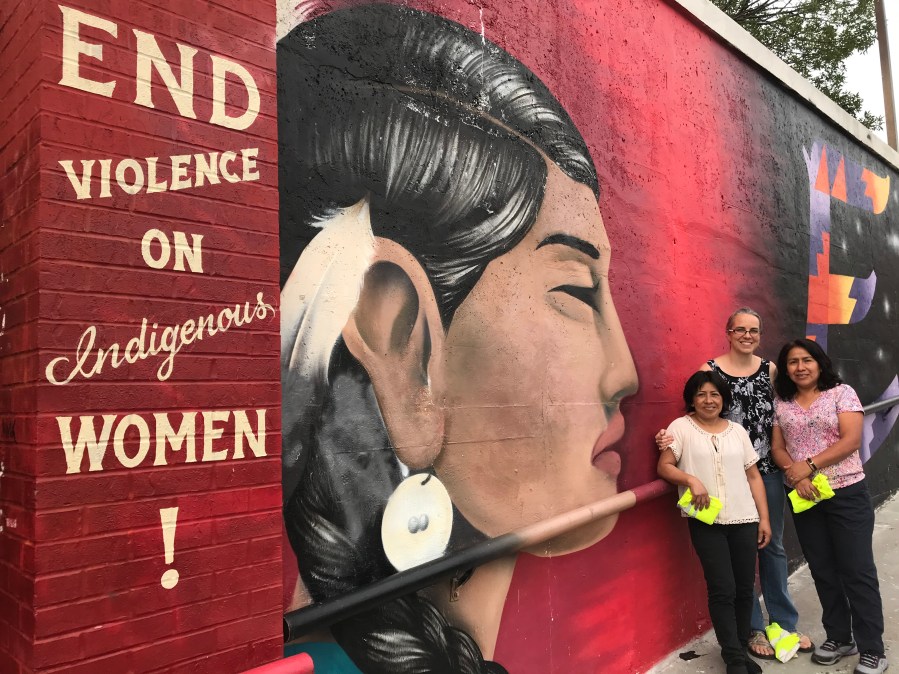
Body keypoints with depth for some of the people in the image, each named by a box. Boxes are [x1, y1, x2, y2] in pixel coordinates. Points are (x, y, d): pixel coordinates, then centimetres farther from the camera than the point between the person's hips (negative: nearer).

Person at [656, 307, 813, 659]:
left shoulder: (769, 368, 6)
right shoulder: (710, 370, -6)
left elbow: (777, 415, 14)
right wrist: (671, 437, -24)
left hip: (767, 470, 4)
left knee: (773, 545, 15)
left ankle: (785, 622, 32)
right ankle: (752, 628, 24)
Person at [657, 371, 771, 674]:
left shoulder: (737, 430, 10)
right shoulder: (681, 427, -1)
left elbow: (753, 476, 12)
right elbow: (664, 466, -4)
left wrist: (764, 518, 8)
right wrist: (692, 480, -20)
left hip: (744, 519, 4)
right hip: (706, 522, -3)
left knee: (744, 588, 8)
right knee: (723, 589, -4)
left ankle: (740, 648, 27)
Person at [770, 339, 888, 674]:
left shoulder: (841, 393, -5)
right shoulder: (780, 404, 6)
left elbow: (851, 439, -13)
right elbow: (777, 447, 4)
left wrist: (809, 465, -19)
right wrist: (795, 475, -14)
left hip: (846, 493, -3)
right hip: (803, 497, 4)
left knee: (857, 570, 2)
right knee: (823, 570, 13)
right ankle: (839, 637, 28)